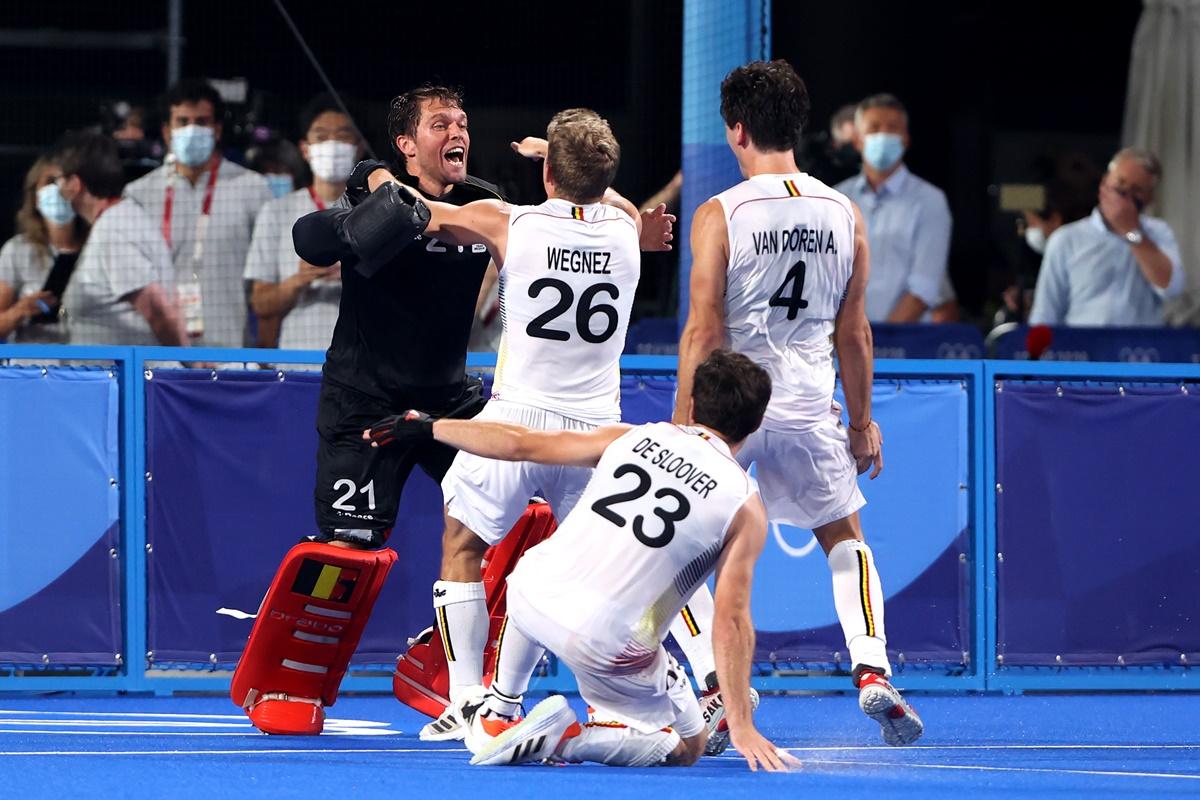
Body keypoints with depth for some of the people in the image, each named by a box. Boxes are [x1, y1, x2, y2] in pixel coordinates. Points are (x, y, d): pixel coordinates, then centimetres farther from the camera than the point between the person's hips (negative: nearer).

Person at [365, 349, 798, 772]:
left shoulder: (632, 438, 6)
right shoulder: (746, 508, -2)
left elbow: (520, 443, 12)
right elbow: (731, 621, -8)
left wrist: (428, 426, 27)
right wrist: (740, 725, -5)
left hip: (533, 594, 4)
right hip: (611, 650, -4)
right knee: (687, 748, 18)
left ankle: (497, 712, 37)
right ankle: (565, 740, -5)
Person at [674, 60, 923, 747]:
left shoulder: (720, 215, -9)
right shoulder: (845, 214, 3)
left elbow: (703, 332, -10)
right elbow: (854, 333, 8)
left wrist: (683, 425, -6)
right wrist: (862, 421, 18)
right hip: (810, 404, 3)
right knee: (846, 541, 20)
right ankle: (872, 669, -1)